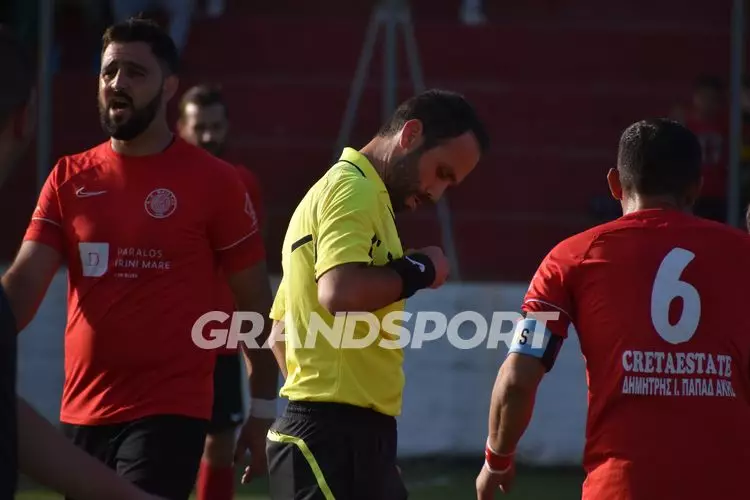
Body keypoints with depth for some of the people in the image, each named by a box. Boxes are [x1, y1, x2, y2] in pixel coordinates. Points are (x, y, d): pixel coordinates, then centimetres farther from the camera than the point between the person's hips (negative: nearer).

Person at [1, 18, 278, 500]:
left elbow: (255, 300, 3)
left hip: (170, 414, -5)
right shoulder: (69, 179, 8)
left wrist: (263, 408, 2)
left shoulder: (214, 181, -2)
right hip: (82, 413, 5)